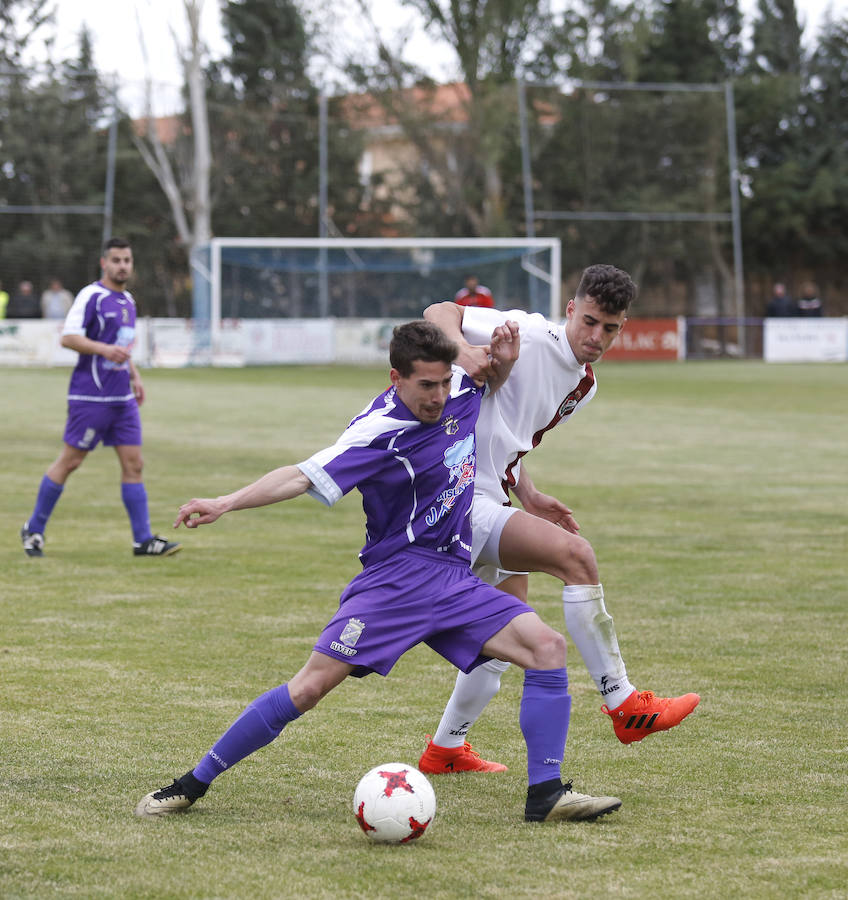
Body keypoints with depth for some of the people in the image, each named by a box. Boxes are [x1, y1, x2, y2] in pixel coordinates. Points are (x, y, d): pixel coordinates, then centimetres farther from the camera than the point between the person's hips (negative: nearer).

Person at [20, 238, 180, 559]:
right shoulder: (91, 296, -10)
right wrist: (104, 349, -28)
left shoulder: (128, 300, 16)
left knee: (133, 463, 1)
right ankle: (33, 529, 12)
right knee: (70, 461, -1)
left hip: (123, 397, 7)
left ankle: (143, 539, 1)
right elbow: (68, 337, -17)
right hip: (90, 396, -7)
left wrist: (134, 375, 21)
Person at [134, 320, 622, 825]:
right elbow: (303, 477, -23)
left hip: (455, 576, 6)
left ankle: (546, 793, -9)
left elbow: (491, 382, 29)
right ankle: (194, 783, -5)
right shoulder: (379, 433, -17)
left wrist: (504, 361, 6)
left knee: (548, 647, -12)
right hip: (396, 575, -6)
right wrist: (228, 503, -36)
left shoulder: (457, 391, 4)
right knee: (313, 685, -16)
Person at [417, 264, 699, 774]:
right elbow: (439, 312, -13)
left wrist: (528, 494, 8)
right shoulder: (531, 338, -14)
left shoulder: (584, 386, 12)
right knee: (575, 554, -23)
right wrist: (463, 350, -34)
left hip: (492, 500, 10)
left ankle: (446, 750, 33)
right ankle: (624, 706, -19)